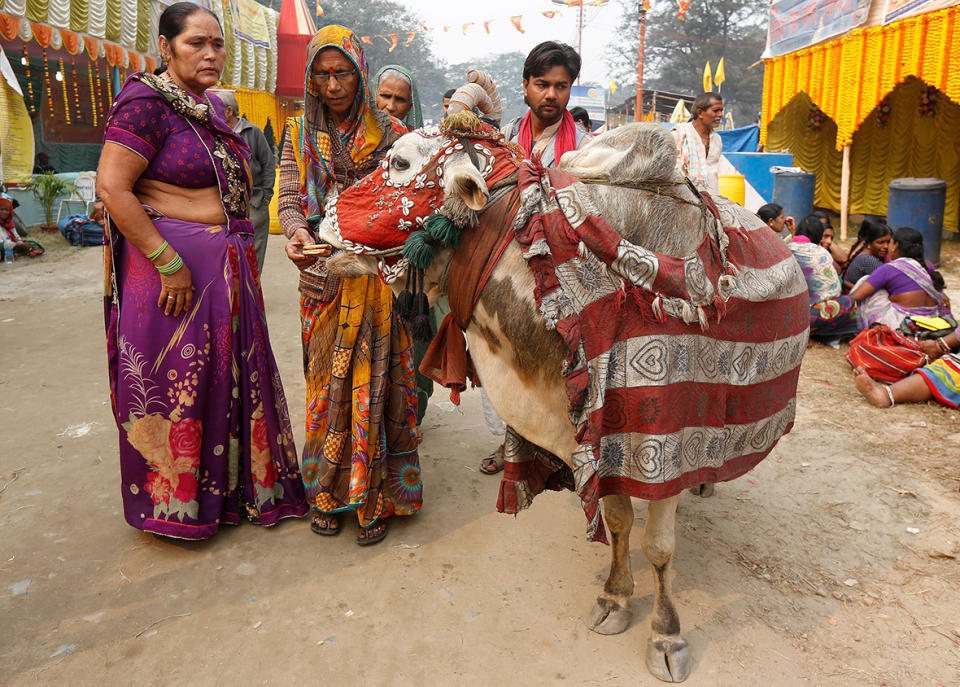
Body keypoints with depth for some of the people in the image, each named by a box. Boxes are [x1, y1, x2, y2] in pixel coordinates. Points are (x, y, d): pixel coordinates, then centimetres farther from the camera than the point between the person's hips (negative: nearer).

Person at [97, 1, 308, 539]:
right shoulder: (148, 101, -12)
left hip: (229, 266, 8)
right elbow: (112, 187, -19)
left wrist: (242, 247, 15)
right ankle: (174, 502, 21)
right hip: (173, 265, -8)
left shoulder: (212, 107, 13)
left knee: (229, 371, 14)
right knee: (174, 381, 2)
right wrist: (169, 263, -22)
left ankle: (227, 486, 31)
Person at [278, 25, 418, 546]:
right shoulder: (300, 134, 10)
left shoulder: (387, 132, 4)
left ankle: (373, 498, 9)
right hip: (322, 276, 2)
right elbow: (288, 199, 1)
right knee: (326, 381, 6)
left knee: (373, 381, -2)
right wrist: (297, 233, -22)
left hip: (377, 276, -2)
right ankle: (326, 492, 19)